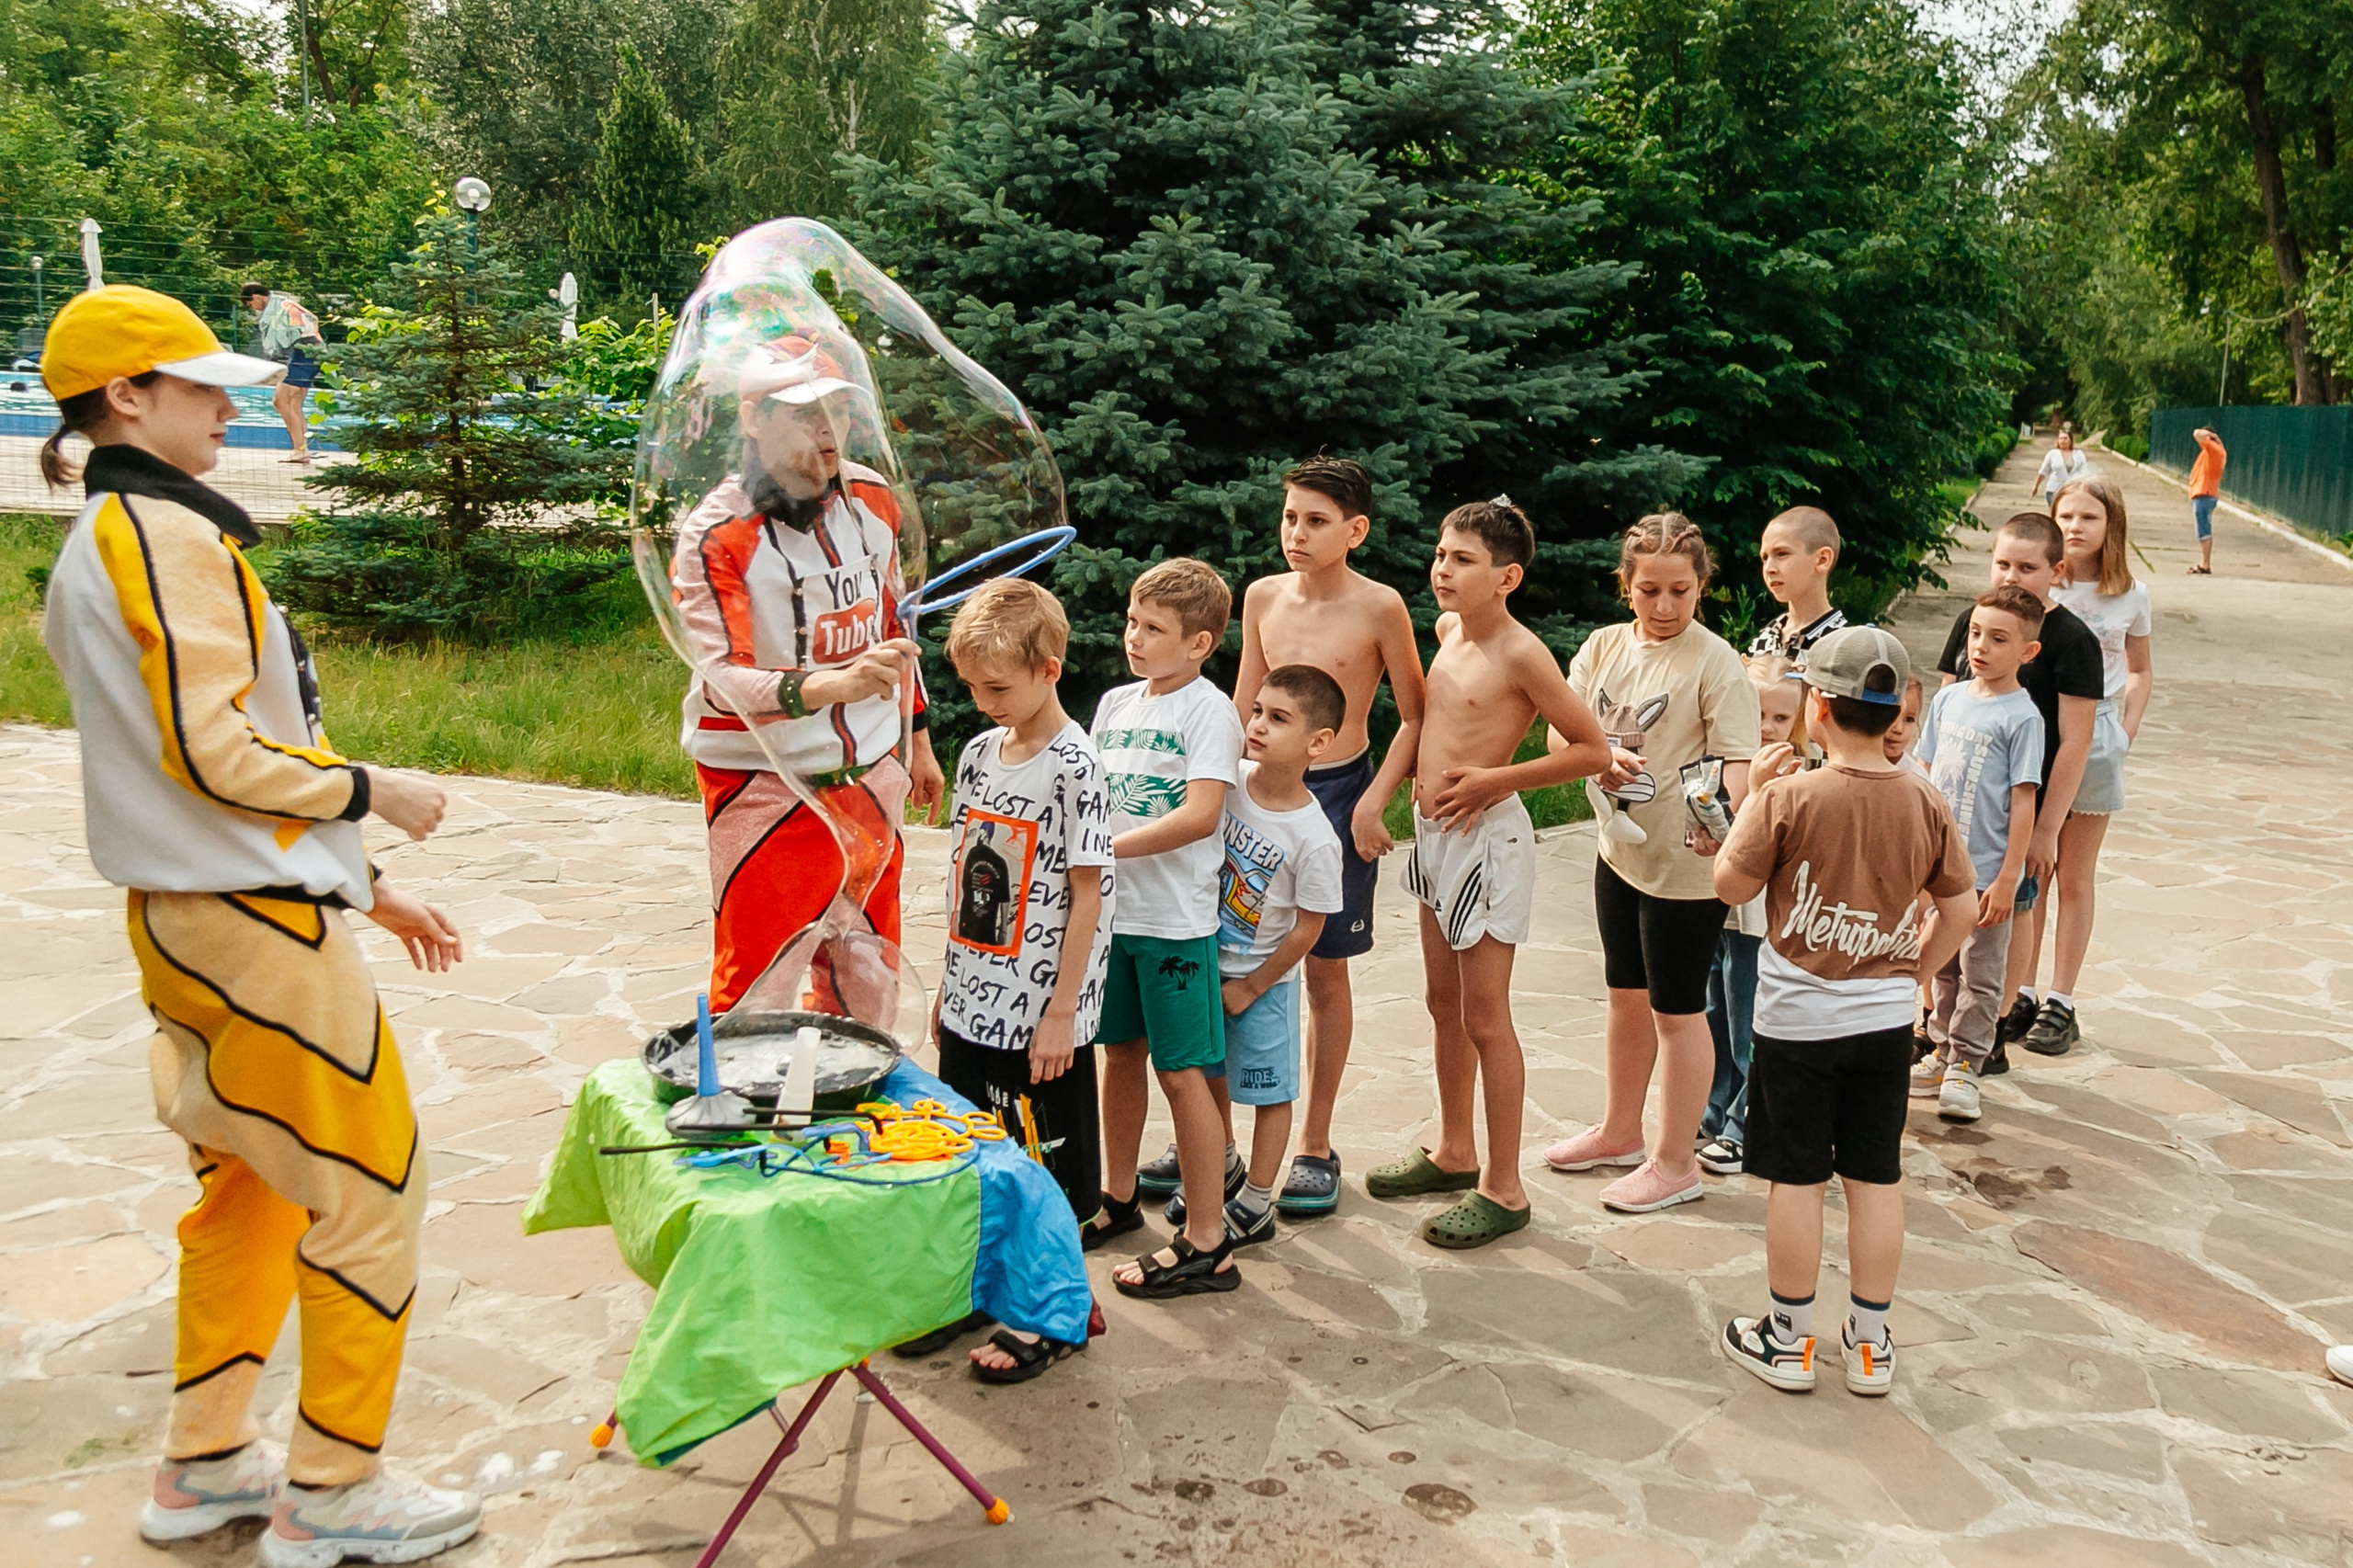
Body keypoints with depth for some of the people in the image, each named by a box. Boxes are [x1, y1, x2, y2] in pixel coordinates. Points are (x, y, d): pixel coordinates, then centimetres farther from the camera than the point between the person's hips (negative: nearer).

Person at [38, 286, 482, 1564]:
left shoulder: (98, 543, 16)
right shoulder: (173, 534, -16)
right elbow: (214, 753, -23)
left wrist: (359, 884, 17)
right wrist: (370, 790, -9)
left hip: (186, 914, 10)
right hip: (256, 923, -10)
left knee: (251, 1183, 20)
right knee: (368, 1187, 1)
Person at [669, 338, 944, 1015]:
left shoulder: (872, 498, 3)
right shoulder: (715, 536, -18)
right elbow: (720, 678, -28)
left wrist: (919, 737, 20)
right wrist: (830, 687, -45)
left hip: (871, 777, 6)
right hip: (767, 787, -6)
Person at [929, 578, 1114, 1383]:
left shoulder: (1074, 767, -15)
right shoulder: (979, 752, 6)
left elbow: (1087, 895, -14)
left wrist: (1060, 1013, -15)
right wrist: (949, 983, 14)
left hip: (1041, 1013, -7)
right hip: (973, 1004, 7)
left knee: (1047, 1165, 6)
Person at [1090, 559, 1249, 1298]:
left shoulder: (1210, 712, -10)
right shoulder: (1114, 703, 11)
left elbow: (1200, 815, -22)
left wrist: (1102, 847, -23)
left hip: (1175, 918, -7)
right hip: (1111, 910, 7)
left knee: (1181, 1070, -3)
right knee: (1122, 1053, 18)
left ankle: (1207, 1244, 6)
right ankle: (1118, 1198, 35)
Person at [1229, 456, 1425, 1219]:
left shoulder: (1379, 607, -9)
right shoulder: (1263, 596, 3)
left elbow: (1414, 718, -3)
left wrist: (1373, 802, -11)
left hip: (1337, 791, -3)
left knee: (1325, 972, 7)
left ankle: (1314, 1146, 20)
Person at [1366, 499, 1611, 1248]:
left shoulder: (1521, 653, -18)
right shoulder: (1449, 628, 5)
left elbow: (1592, 749, -16)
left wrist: (1493, 779, -18)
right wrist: (1429, 773, 11)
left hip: (1487, 839, -8)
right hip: (1434, 832, 8)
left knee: (1484, 1018, -1)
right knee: (1443, 1004, 18)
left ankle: (1503, 1189, 10)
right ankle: (1454, 1152, 34)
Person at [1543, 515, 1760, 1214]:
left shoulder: (1715, 661, -15)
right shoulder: (1605, 645, 3)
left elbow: (1739, 760, -22)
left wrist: (1724, 824, -41)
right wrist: (1597, 757, -19)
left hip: (1685, 862, -7)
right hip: (1619, 849, 7)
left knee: (1676, 1011, 4)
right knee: (1627, 995, 21)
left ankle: (1675, 1162, 19)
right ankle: (1620, 1132, 38)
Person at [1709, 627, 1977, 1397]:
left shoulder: (1789, 799, -17)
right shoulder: (1927, 804, -4)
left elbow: (1731, 884, -8)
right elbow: (1961, 907, 4)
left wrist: (1751, 799, 2)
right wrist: (1912, 970, 13)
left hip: (1797, 1019, -4)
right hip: (1886, 1019, 4)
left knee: (1796, 1177, 7)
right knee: (1876, 1176, 12)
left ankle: (1788, 1339, 20)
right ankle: (1869, 1344, 23)